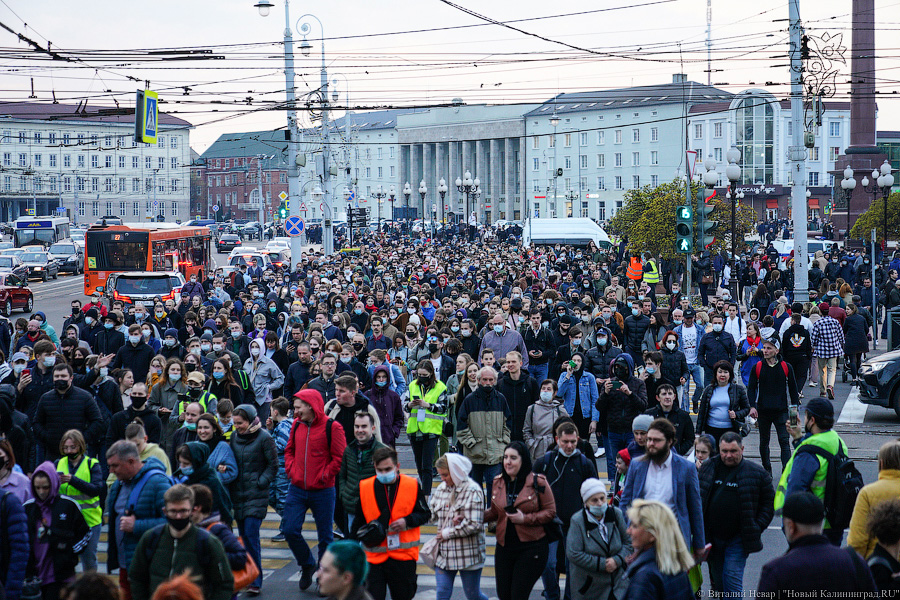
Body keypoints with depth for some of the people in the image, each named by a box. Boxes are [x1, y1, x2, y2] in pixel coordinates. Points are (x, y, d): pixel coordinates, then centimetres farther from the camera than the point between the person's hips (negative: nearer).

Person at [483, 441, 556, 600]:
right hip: (504, 547, 5)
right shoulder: (498, 482, 6)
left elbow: (550, 511, -7)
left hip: (532, 548, -5)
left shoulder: (538, 482, -9)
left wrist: (525, 519, -19)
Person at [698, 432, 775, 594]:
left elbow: (768, 503, 2)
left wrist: (757, 528, -7)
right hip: (712, 537, 4)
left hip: (737, 539, -4)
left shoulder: (757, 473, -6)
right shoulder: (708, 468, 2)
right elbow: (697, 498, 13)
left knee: (732, 582, -10)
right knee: (718, 582, 14)